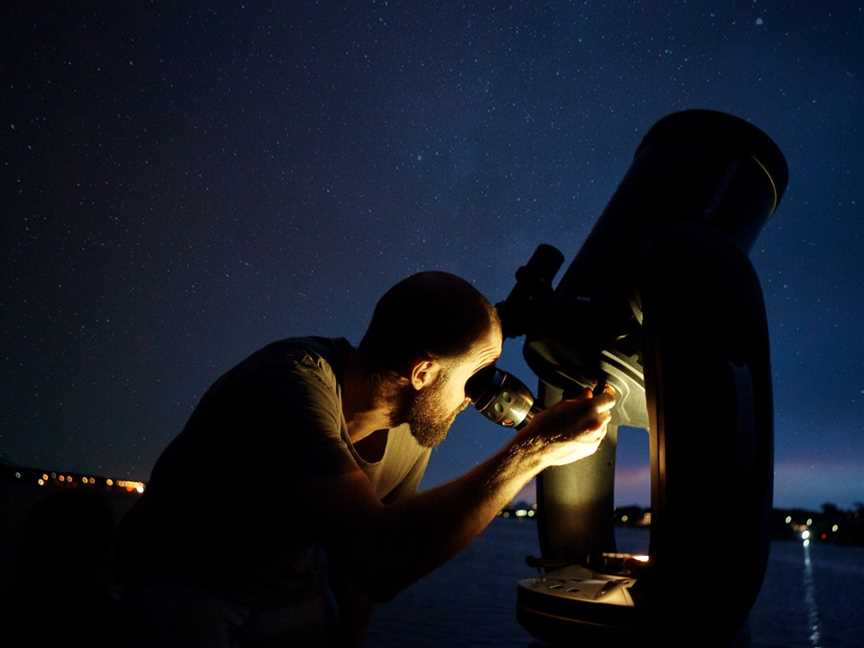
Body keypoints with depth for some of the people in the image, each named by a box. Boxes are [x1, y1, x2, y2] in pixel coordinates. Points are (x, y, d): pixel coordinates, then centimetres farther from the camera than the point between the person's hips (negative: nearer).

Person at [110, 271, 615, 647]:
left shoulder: (414, 433, -10)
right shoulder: (294, 383, -33)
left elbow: (365, 570, 2)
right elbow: (381, 555, -43)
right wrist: (530, 451, -40)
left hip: (292, 595, 6)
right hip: (183, 588, -5)